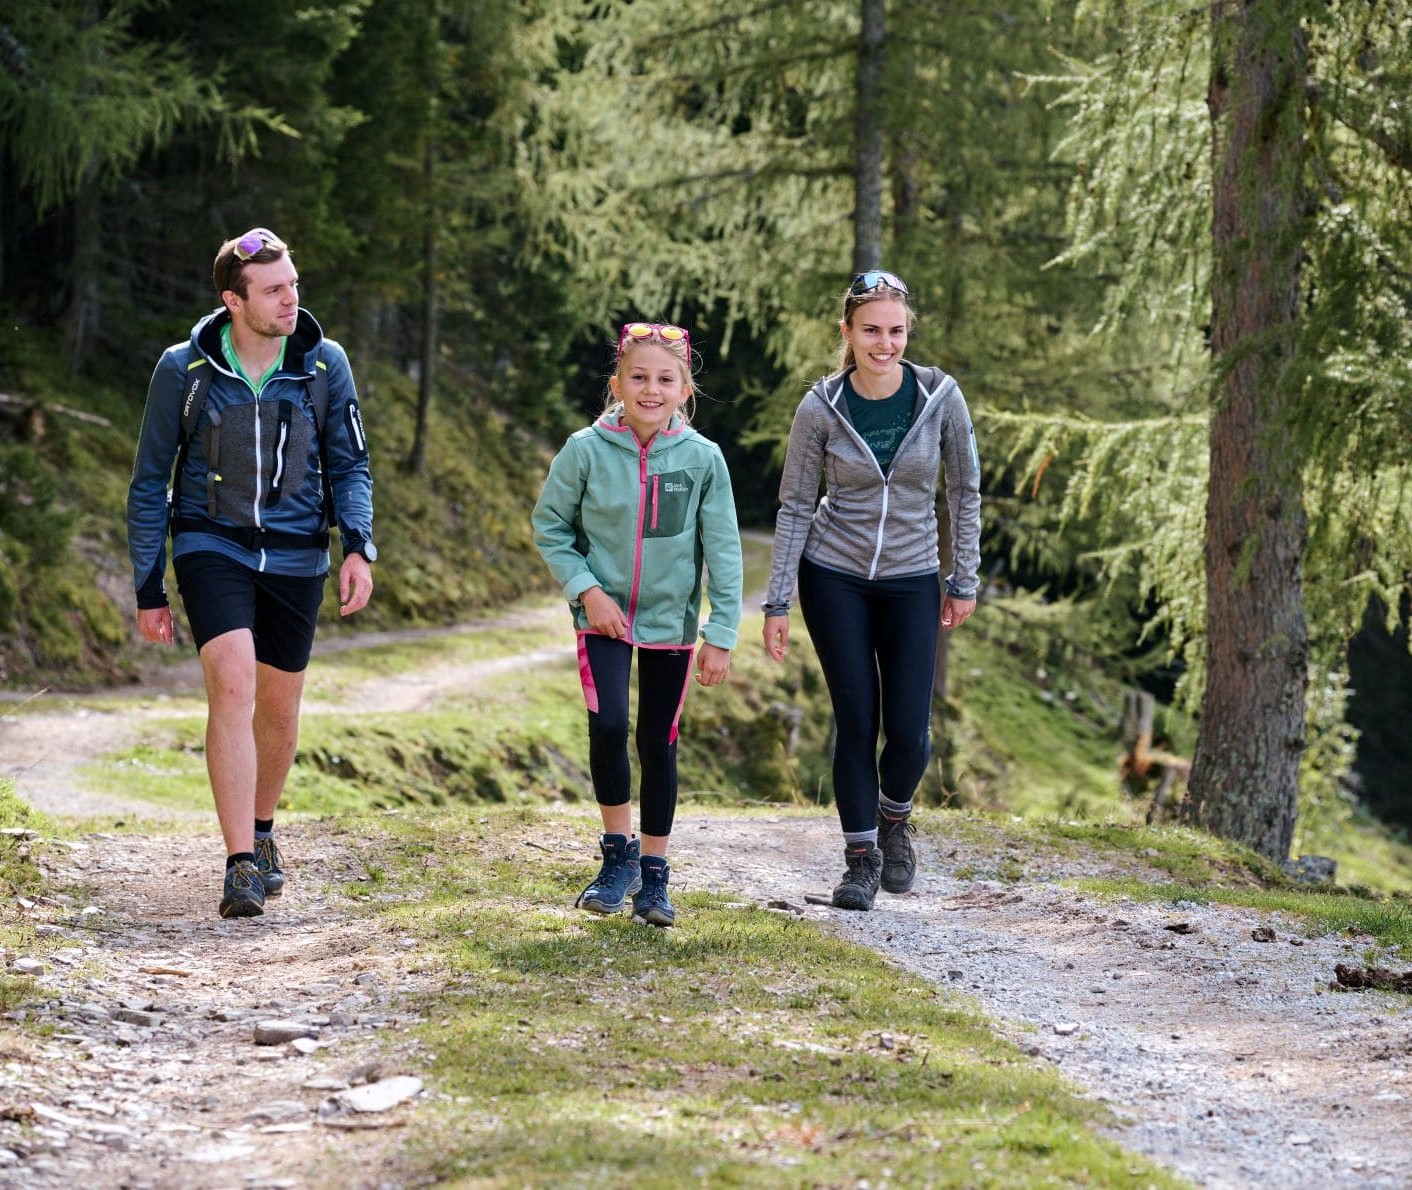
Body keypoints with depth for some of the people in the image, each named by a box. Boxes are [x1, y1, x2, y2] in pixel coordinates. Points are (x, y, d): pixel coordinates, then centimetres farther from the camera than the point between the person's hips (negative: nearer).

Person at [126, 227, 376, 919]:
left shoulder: (324, 364, -3)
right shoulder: (184, 369, -7)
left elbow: (350, 465, 7)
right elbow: (149, 483, 1)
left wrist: (358, 548, -10)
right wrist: (148, 591, 1)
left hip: (294, 556, 3)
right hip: (212, 547, -3)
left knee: (279, 704, 12)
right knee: (233, 683, -21)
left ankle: (261, 830, 39)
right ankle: (241, 866, -22)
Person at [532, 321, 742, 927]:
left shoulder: (702, 457, -8)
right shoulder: (586, 450, -10)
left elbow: (723, 552, -4)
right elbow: (549, 525, 1)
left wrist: (721, 636, -5)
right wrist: (586, 588, -11)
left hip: (671, 621, 1)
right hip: (604, 617, -1)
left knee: (659, 745, 7)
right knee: (608, 726, -17)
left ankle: (653, 873, 21)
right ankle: (618, 854, 3)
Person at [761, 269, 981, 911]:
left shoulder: (940, 397, -9)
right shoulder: (820, 408, -10)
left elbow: (964, 491, 3)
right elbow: (795, 506, -2)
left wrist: (964, 582, 4)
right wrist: (777, 602, -4)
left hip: (911, 582, 1)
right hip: (833, 578, -1)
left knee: (909, 731, -4)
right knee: (856, 720, -3)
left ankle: (894, 816, 27)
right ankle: (860, 856, 13)